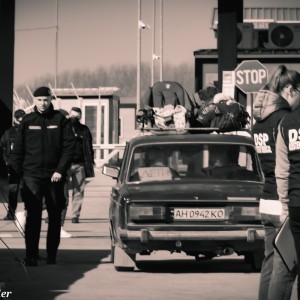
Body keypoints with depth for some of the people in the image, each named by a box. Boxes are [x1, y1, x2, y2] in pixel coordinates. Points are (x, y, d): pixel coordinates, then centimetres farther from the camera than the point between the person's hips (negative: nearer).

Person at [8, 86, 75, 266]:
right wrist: (16, 171, -2)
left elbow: (69, 147, -1)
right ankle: (31, 255, -10)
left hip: (55, 176, 1)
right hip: (32, 175, -1)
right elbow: (18, 149, 6)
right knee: (33, 216, -9)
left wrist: (61, 170, -10)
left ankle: (52, 255, 17)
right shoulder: (27, 121, 5)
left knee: (55, 217, 7)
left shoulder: (60, 120, 3)